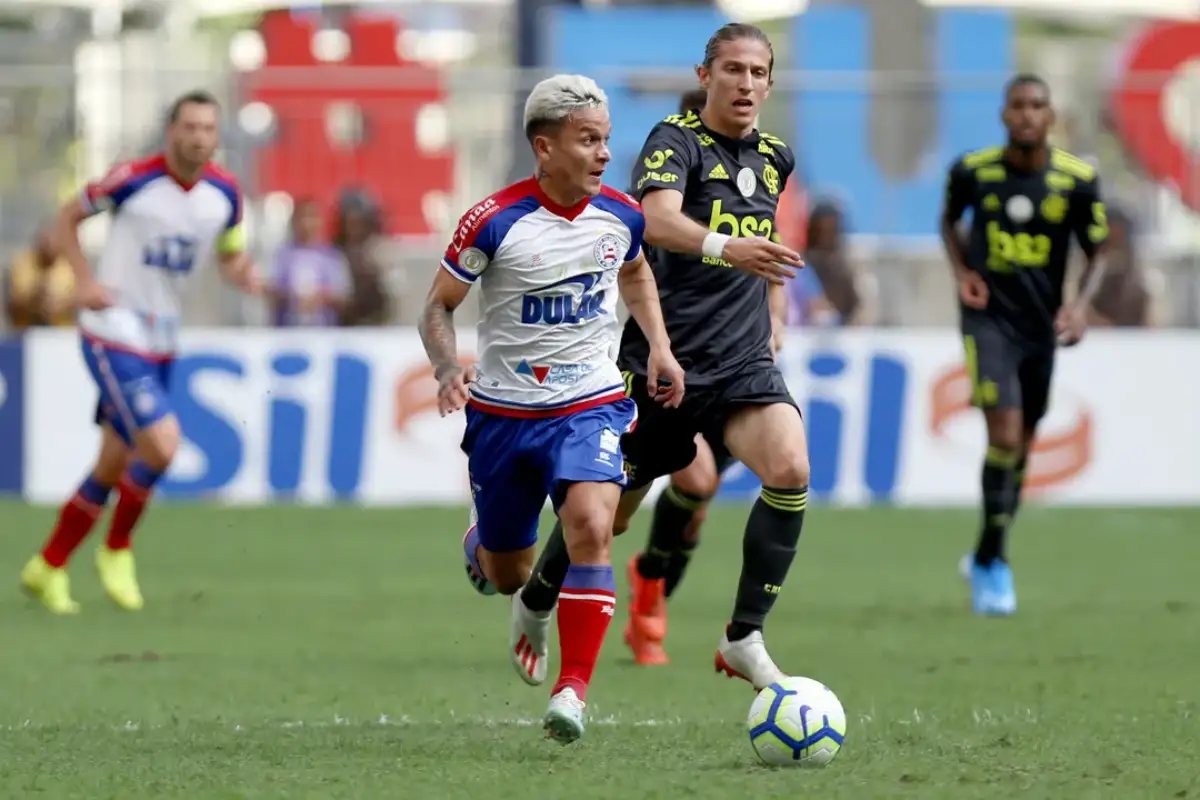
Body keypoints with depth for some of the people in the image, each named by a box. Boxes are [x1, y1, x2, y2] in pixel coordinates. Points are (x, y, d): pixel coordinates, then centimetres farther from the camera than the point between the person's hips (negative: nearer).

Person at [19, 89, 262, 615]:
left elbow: (230, 255, 16)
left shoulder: (225, 193, 1)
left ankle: (48, 567, 27)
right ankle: (116, 550, 4)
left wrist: (243, 275, -8)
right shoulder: (133, 180, -14)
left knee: (114, 467, 11)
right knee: (161, 445, -19)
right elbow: (68, 217, 0)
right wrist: (85, 280, -13)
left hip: (161, 343, 6)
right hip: (113, 335, -6)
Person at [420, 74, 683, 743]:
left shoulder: (621, 217, -5)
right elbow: (439, 306, -6)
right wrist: (447, 367, -24)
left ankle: (574, 689, -23)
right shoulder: (495, 222, -16)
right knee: (506, 575, 12)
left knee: (591, 526, -27)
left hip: (590, 405, 1)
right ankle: (480, 545, 52)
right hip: (502, 411, -1)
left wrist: (660, 346, 9)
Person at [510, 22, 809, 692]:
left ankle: (745, 640, -15)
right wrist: (725, 247, -49)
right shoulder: (677, 140, -9)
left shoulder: (775, 158, 11)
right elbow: (658, 220, -30)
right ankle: (534, 608, 37)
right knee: (607, 513, 7)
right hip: (663, 359, -4)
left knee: (791, 472, -23)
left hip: (744, 361, 4)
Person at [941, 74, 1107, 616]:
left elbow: (1097, 253, 4)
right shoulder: (973, 170, -7)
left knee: (1021, 446, 13)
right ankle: (993, 563, -7)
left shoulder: (1077, 180, -7)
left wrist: (1081, 305, -13)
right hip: (988, 318, -3)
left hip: (1041, 326, 3)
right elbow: (950, 220, 14)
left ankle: (986, 560, 32)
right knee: (1005, 434, -18)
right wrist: (961, 273, -3)